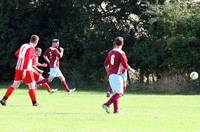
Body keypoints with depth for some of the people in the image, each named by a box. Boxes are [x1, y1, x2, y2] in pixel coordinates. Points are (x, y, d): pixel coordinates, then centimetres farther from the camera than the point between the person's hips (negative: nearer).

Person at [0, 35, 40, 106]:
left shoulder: (23, 46, 11)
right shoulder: (31, 48, -12)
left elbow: (16, 54, 24)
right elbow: (27, 59, -22)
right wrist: (24, 70, -26)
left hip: (18, 68, 7)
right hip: (26, 70, -7)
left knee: (15, 85, 9)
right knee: (31, 86, 6)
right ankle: (34, 102, 12)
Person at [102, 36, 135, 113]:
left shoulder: (110, 52, 10)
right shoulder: (121, 53, -11)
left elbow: (106, 64, 16)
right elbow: (125, 65, -13)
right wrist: (131, 70, 5)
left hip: (110, 75, 8)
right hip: (117, 75, -8)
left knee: (115, 92, 13)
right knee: (119, 93, -7)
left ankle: (116, 109, 11)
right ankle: (107, 104, -20)